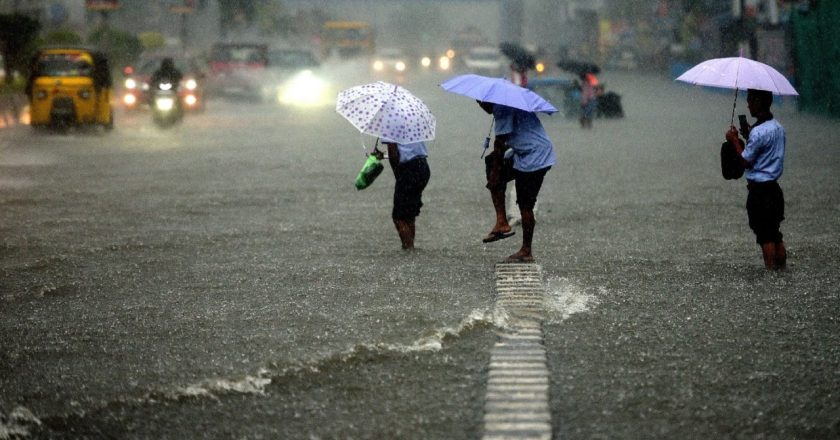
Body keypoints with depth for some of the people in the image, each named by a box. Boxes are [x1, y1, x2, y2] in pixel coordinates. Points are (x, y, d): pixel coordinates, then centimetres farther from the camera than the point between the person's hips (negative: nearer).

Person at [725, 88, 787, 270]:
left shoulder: (758, 132, -19)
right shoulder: (778, 128, 8)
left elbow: (746, 161, -13)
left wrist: (735, 140, -1)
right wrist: (748, 138, 15)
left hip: (759, 190, -8)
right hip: (774, 187, 8)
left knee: (765, 236, -2)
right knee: (775, 233, 14)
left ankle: (770, 269, -1)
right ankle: (781, 267, 17)